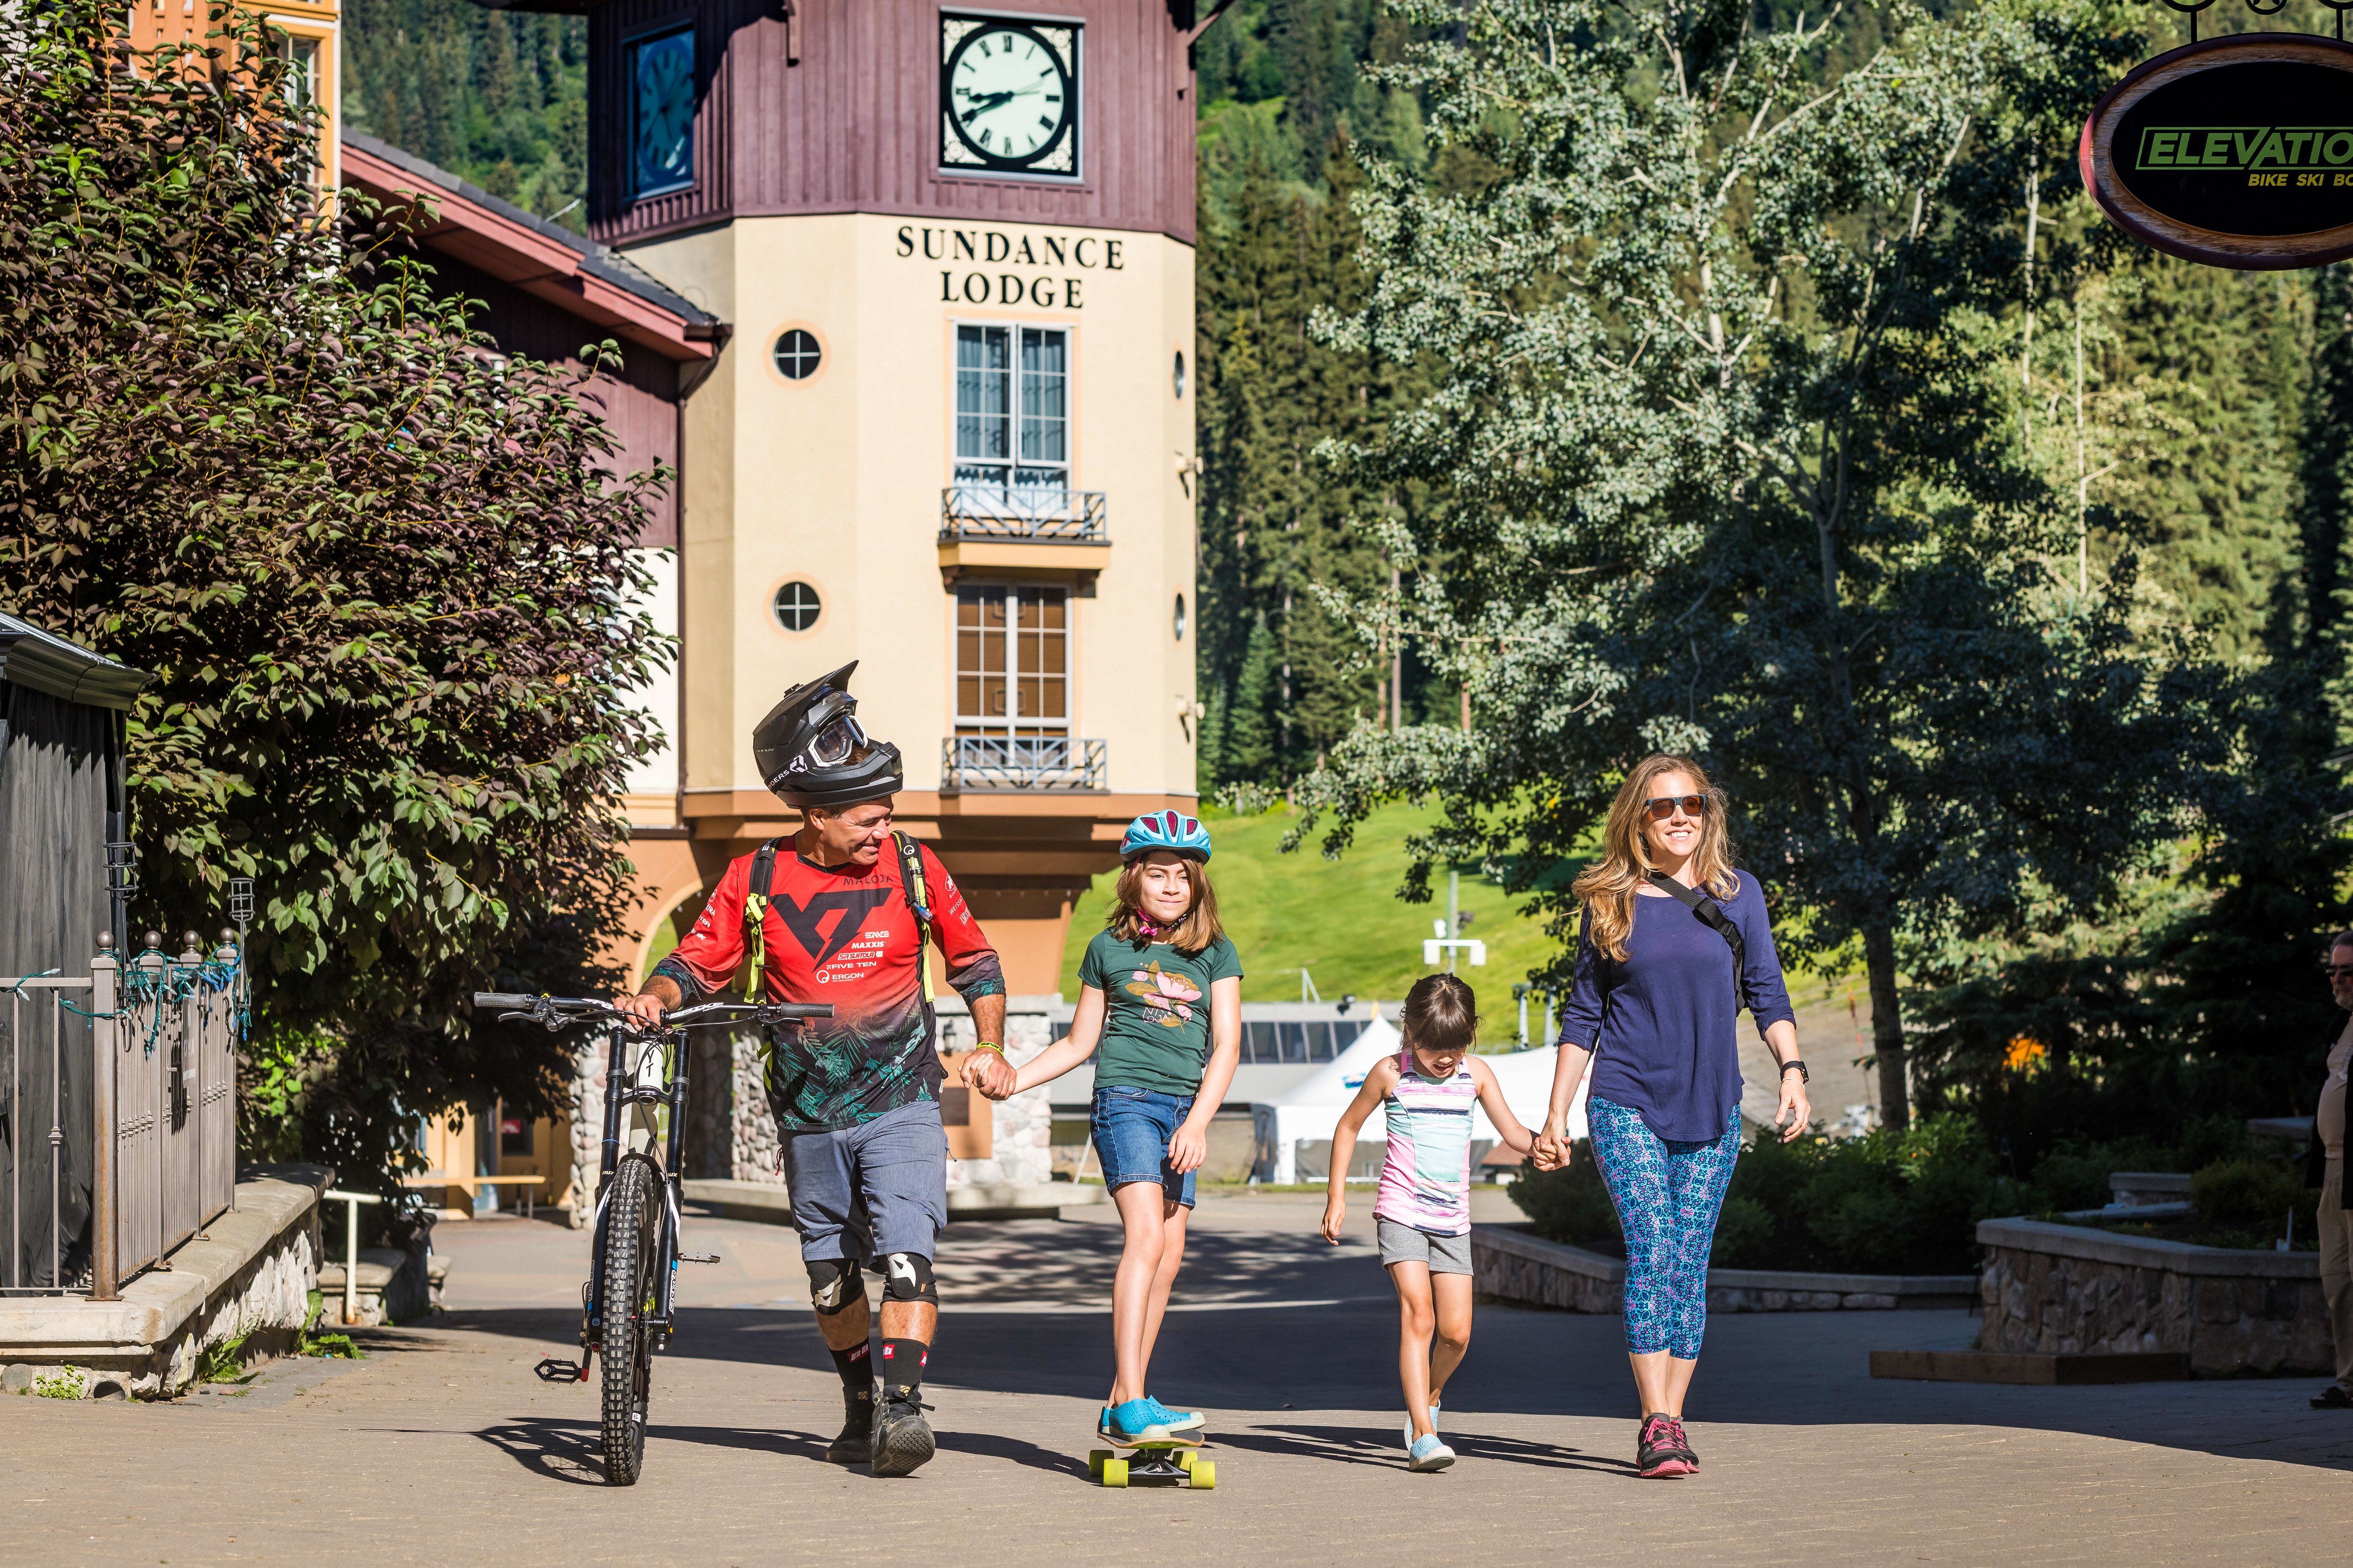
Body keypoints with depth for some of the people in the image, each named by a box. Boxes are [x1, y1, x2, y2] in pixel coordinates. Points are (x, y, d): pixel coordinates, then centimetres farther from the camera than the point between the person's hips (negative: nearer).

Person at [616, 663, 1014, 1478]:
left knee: (907, 1256, -19)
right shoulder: (757, 880, -4)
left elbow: (975, 960, 10)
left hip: (901, 1104, -2)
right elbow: (699, 961, 2)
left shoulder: (911, 868, -3)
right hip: (808, 1114, 2)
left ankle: (903, 1408, -24)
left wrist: (990, 1047, 0)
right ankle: (861, 1410, 29)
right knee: (832, 1274, 13)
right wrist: (655, 996, -19)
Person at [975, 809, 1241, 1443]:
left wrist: (1198, 1124, -11)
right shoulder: (1109, 948, 7)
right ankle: (1134, 1404, -28)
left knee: (1169, 1258, 1)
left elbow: (1226, 1046, 1)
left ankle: (1119, 1407, 9)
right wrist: (1011, 1079, 5)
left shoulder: (1216, 953, 8)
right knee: (1146, 1236, -20)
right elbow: (1079, 1042, 15)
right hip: (1125, 1099, -3)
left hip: (1184, 1109, 3)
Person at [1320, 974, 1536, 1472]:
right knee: (1417, 1313, -18)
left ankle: (1429, 1397, 30)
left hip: (1452, 1219, 3)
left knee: (1457, 1331, -1)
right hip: (1401, 1211, -3)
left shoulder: (1476, 1075, 4)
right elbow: (1348, 1127, 9)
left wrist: (1538, 1143, -17)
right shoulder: (1390, 1073, -3)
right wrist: (1337, 1197, 6)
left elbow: (1511, 1132, 6)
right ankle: (1423, 1435, -22)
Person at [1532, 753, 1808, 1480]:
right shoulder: (1610, 903, 4)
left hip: (1712, 1117, 2)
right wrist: (1556, 1115, 8)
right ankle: (1657, 1426, -17)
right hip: (1627, 1107, -2)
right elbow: (1583, 1015, 9)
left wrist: (1792, 1071, -8)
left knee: (1688, 1265, 2)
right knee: (1651, 1250, -14)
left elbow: (1768, 993, 8)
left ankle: (1669, 1426, 9)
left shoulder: (1738, 895, 6)